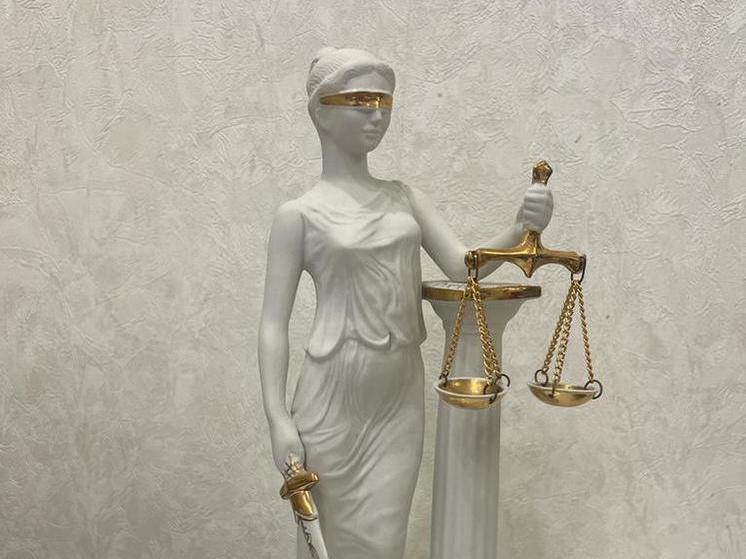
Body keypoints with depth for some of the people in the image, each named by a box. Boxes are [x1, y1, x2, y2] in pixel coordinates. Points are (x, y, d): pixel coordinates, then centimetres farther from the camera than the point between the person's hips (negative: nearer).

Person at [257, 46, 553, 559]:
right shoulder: (300, 215, -6)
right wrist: (278, 418, -12)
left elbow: (462, 267, 1)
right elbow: (274, 323, -6)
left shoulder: (405, 198, 7)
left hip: (401, 399, 4)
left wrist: (521, 228, -16)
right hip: (333, 401, -3)